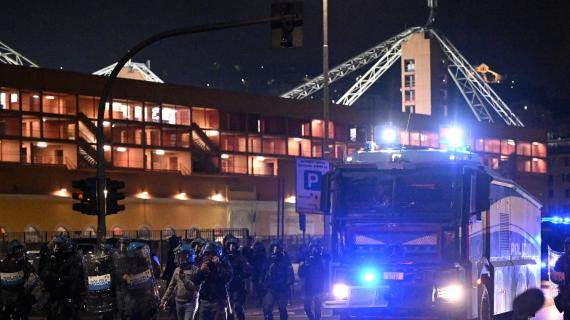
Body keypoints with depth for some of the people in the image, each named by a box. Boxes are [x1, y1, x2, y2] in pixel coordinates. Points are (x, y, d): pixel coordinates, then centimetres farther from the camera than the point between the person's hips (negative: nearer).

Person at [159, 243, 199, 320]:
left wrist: (184, 279, -23)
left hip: (190, 303, -6)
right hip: (179, 302, 6)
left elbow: (196, 287, -17)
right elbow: (171, 287, 14)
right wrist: (163, 300, 11)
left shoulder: (194, 270, -8)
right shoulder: (177, 270, 10)